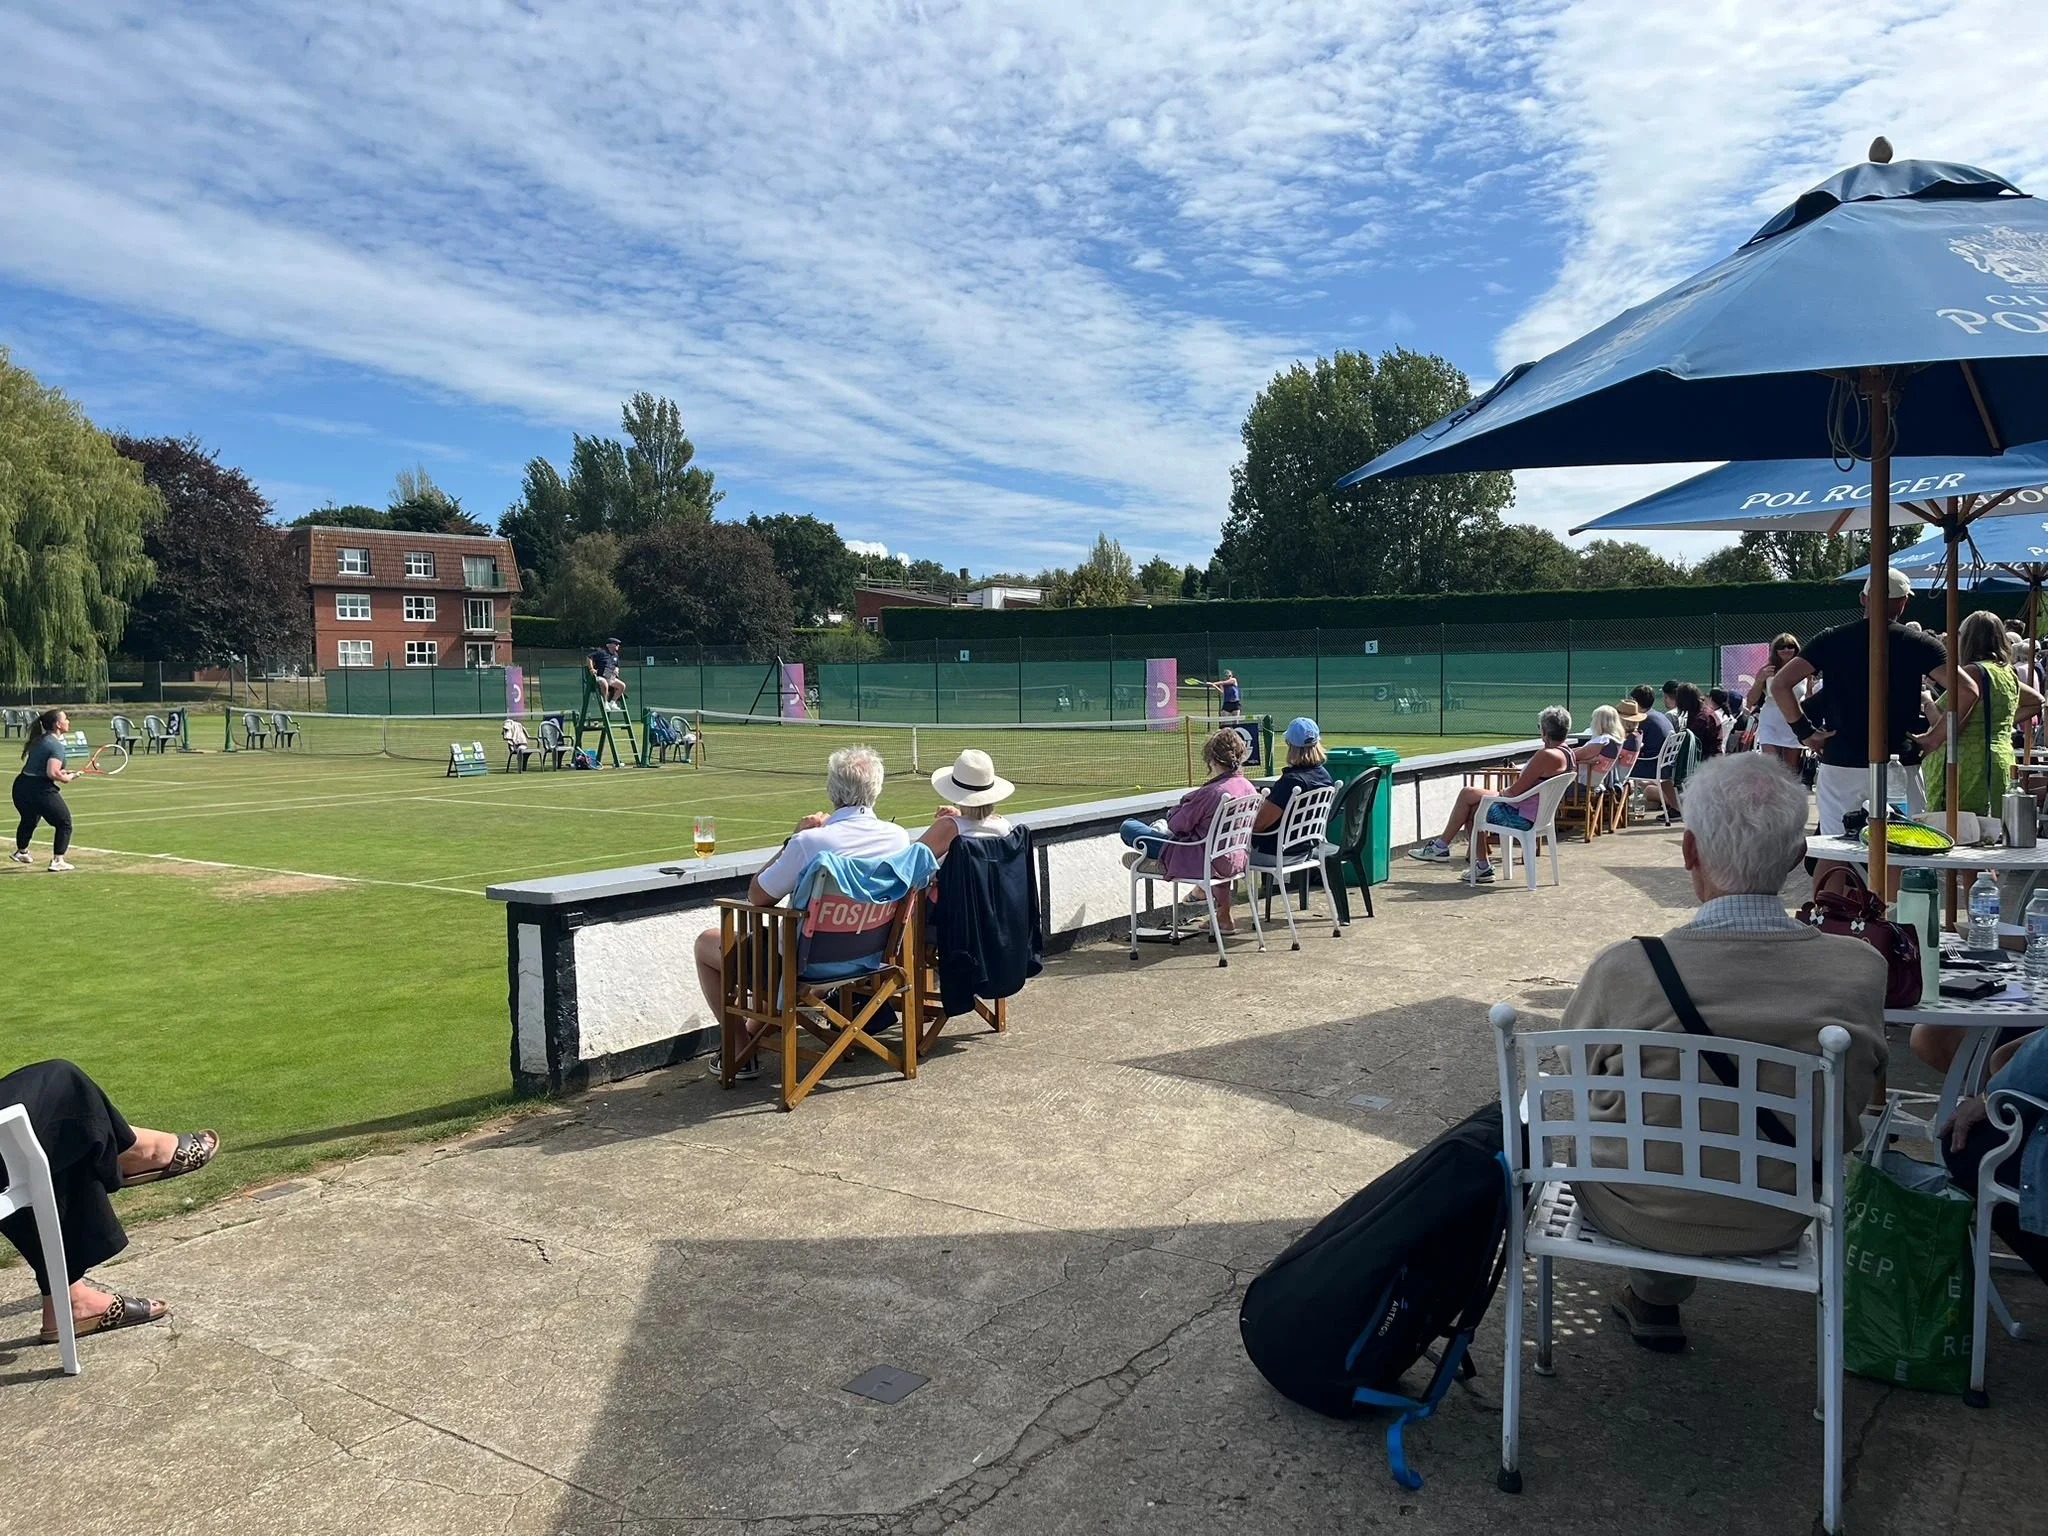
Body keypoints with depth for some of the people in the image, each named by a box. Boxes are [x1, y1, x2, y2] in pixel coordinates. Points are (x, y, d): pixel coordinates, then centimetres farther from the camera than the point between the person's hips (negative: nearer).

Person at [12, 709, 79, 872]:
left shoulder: (38, 740, 12)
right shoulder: (57, 745, -15)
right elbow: (52, 773, -25)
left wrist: (61, 772, 15)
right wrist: (66, 778, -6)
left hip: (21, 785, 9)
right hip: (41, 790, -9)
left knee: (28, 820, 33)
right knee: (64, 823, 6)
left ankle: (21, 852, 54)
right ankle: (57, 861, 5)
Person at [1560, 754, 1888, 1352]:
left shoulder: (1625, 968, -29)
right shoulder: (1861, 970, -21)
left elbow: (1576, 1074, -7)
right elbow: (1852, 1100, -1)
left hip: (1635, 1214, -2)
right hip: (1776, 1221, 3)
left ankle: (1654, 1297, 41)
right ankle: (1655, 1296, 44)